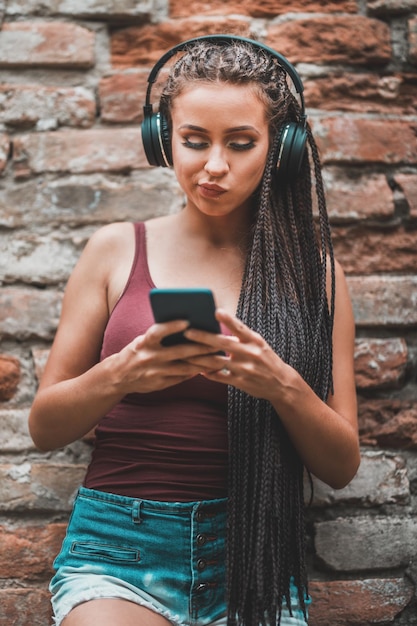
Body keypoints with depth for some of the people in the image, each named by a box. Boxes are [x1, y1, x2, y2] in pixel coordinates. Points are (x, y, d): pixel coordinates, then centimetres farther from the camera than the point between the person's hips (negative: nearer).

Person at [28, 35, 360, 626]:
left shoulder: (310, 268, 5)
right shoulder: (118, 250, 4)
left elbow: (342, 465, 4)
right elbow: (44, 427, 5)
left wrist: (284, 386, -16)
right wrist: (119, 375, -15)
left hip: (254, 557, 2)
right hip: (119, 548, -1)